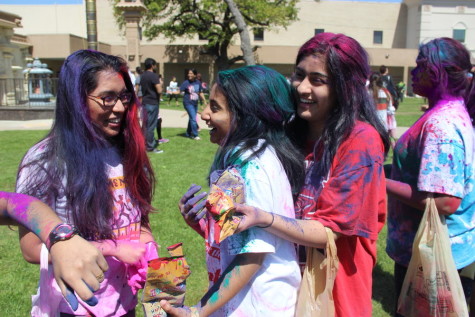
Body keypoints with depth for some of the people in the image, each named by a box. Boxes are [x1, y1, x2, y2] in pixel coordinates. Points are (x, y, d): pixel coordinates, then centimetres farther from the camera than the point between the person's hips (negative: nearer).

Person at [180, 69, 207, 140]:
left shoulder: (198, 83, 3)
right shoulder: (186, 83, -10)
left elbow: (200, 93, 13)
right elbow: (180, 91, -11)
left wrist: (204, 101, 16)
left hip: (195, 103, 5)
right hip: (188, 103, -5)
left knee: (191, 118, 14)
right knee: (193, 118, -12)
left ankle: (188, 134, 28)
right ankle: (195, 135, -4)